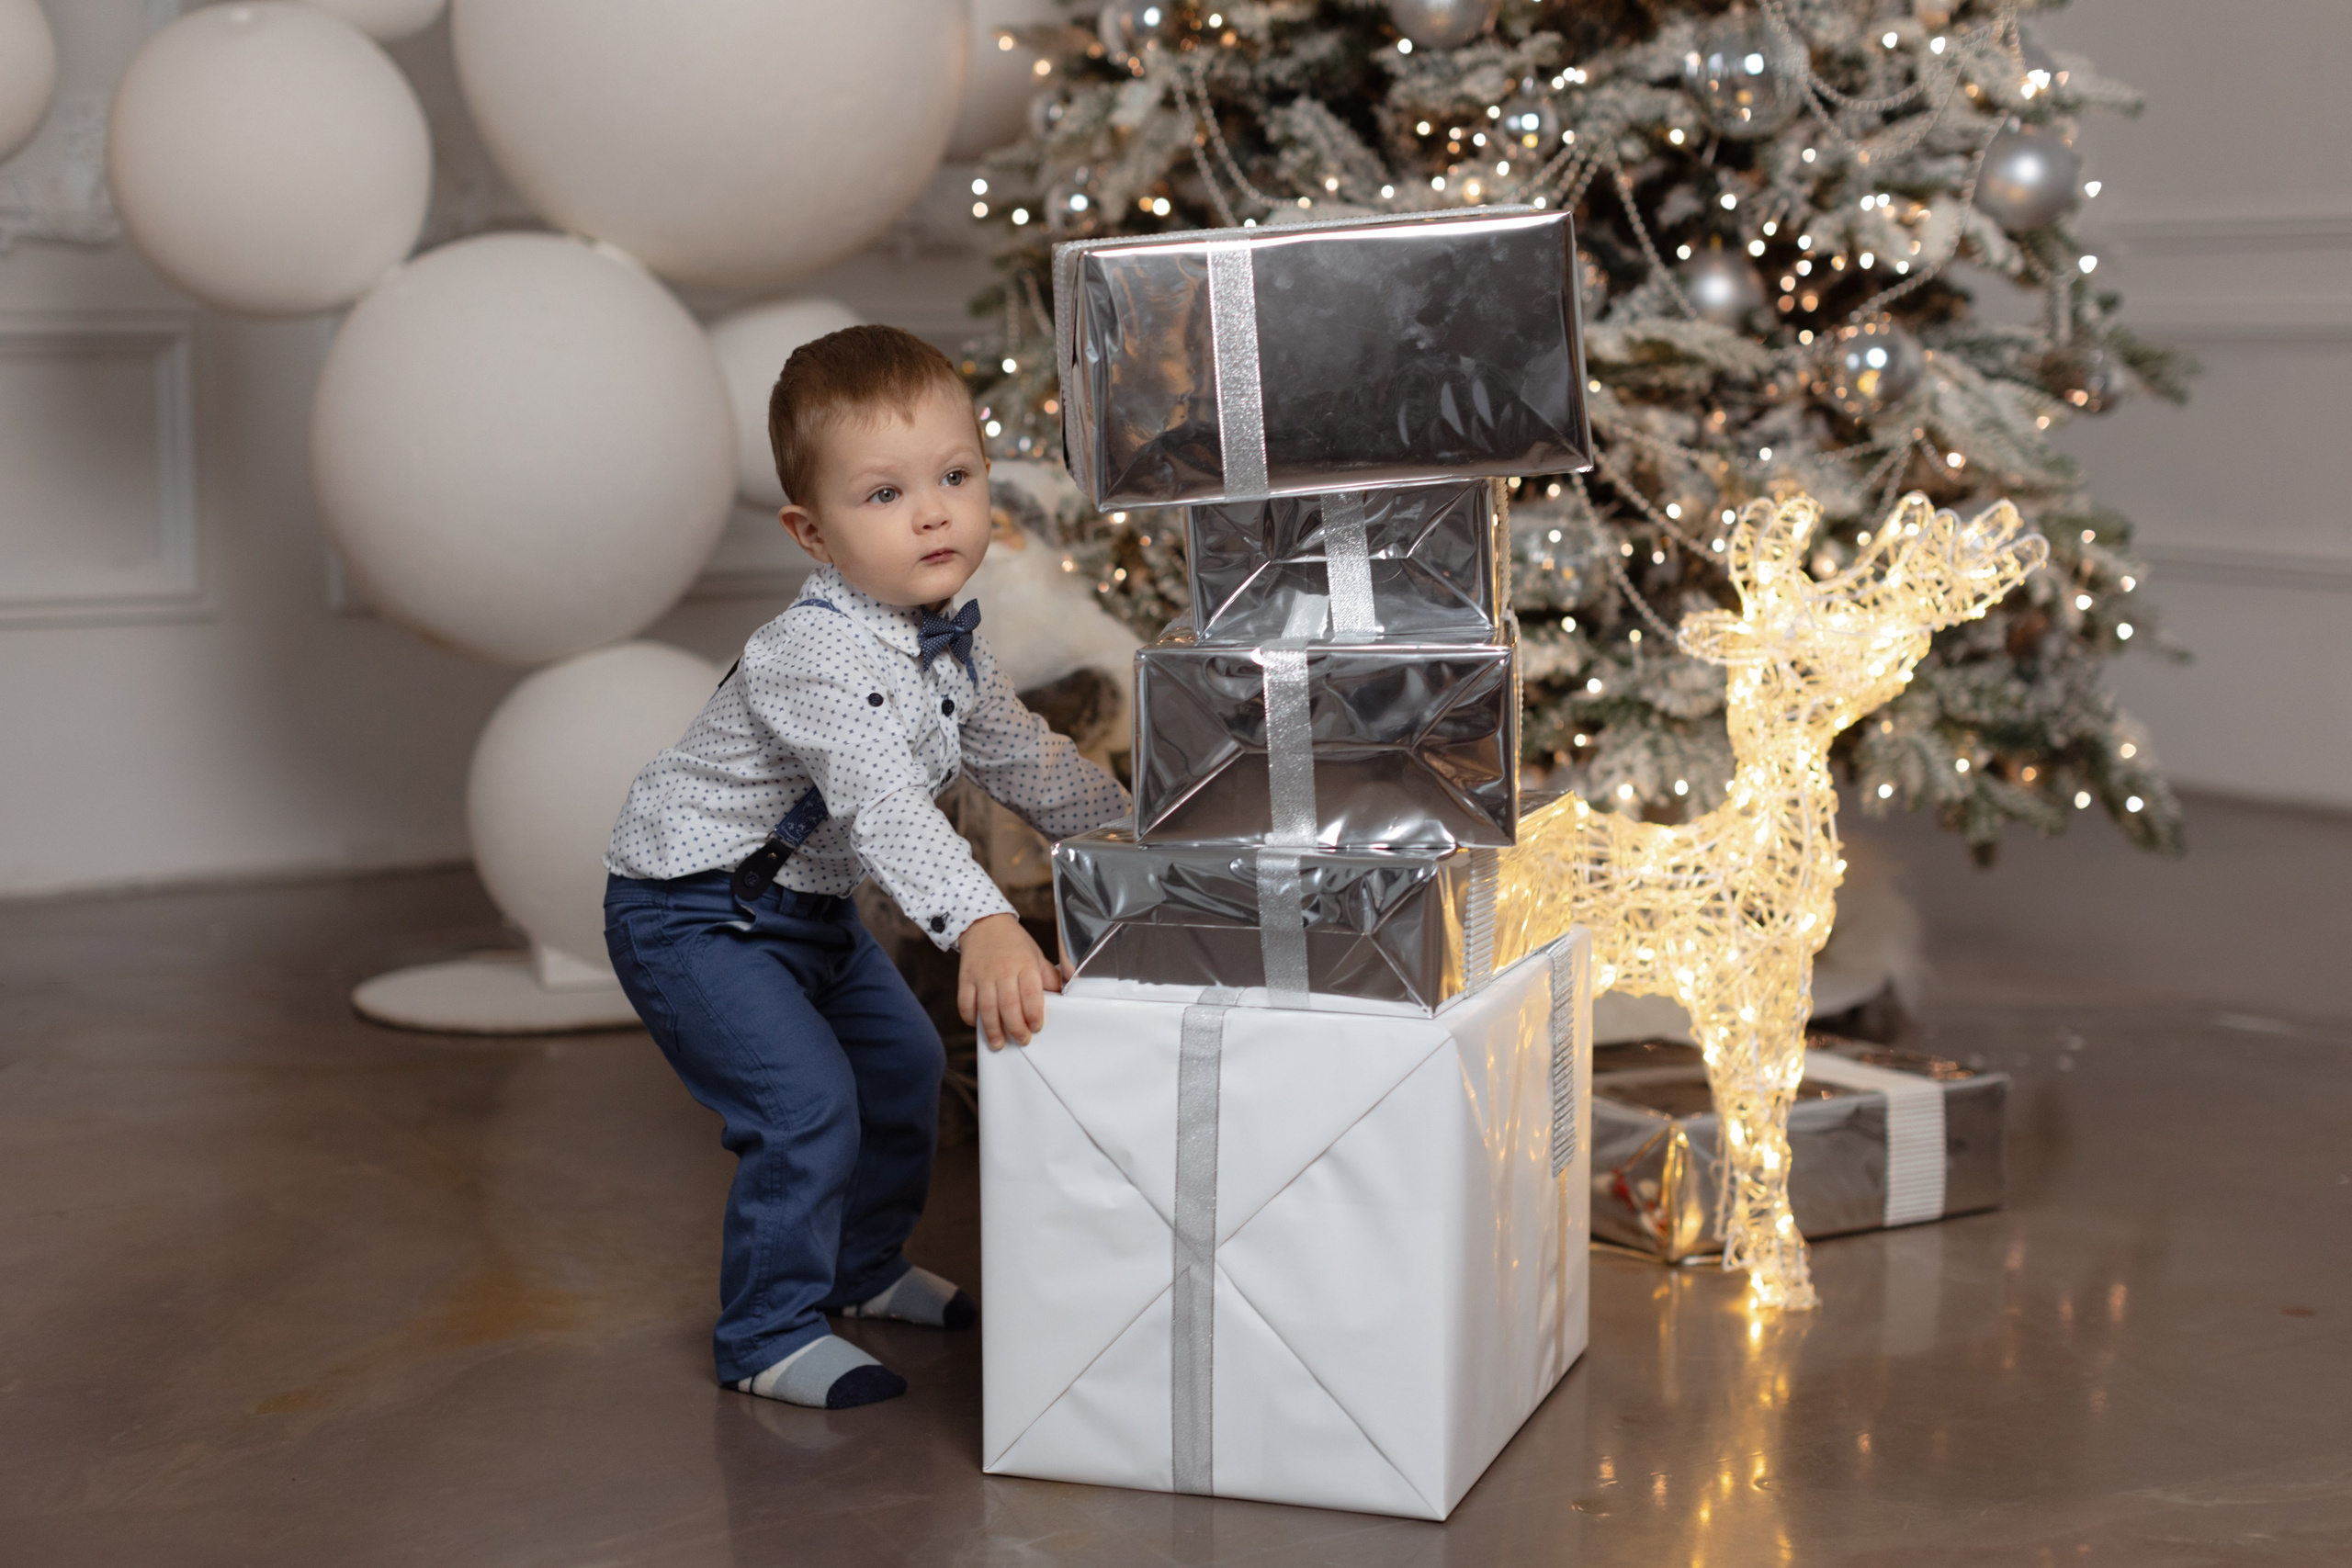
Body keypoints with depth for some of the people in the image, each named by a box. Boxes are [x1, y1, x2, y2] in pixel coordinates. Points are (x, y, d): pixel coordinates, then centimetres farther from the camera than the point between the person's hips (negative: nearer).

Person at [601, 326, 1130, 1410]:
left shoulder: (950, 641, -1)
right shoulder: (819, 654, -32)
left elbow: (1021, 759, 15)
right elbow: (882, 802, -46)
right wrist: (982, 928, -58)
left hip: (804, 904, 9)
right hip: (690, 912, -9)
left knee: (903, 1065, 18)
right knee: (806, 1100, -18)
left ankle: (863, 1267, 39)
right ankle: (770, 1338, -1)